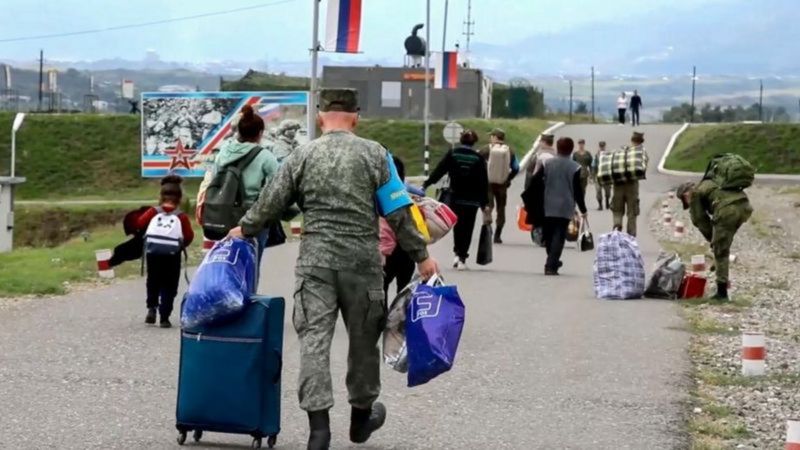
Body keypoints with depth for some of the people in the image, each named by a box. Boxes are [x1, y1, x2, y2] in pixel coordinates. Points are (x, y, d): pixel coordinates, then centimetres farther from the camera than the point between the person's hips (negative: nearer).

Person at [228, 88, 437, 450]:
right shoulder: (373, 154, 0)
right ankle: (361, 416, 30)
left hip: (315, 261, 0)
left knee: (314, 339, -1)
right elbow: (398, 213, -2)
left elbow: (270, 203, 8)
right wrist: (420, 255, 6)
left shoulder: (302, 156, 3)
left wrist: (245, 229, 26)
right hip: (362, 262, 0)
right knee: (363, 339, 15)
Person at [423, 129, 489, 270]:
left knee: (457, 226, 18)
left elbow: (439, 170, -6)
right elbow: (484, 182, -1)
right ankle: (462, 258, 1)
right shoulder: (478, 158, -2)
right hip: (472, 200, -1)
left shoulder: (452, 154, -2)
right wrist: (484, 202, 4)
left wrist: (425, 185, -3)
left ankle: (457, 253, 5)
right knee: (467, 228, 5)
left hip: (455, 198, 1)